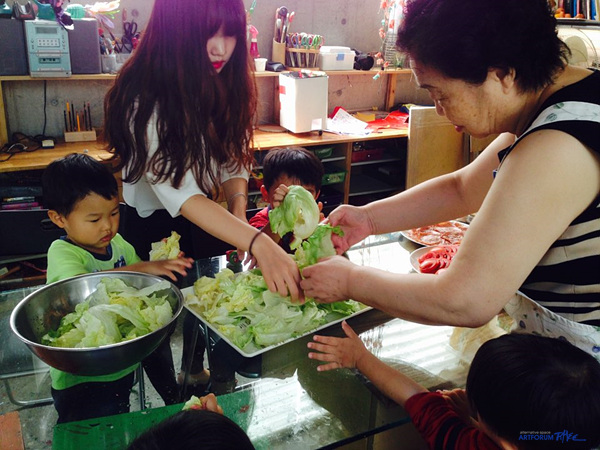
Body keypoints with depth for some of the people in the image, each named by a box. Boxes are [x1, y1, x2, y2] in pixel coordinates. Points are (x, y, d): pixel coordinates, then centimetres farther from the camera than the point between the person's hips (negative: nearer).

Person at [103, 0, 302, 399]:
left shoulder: (225, 85, -8)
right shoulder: (145, 99, -29)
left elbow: (232, 162, -3)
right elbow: (178, 192, -39)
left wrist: (239, 211, -24)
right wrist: (257, 243, -51)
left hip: (207, 222, 6)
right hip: (154, 227, -6)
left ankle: (196, 370, 52)